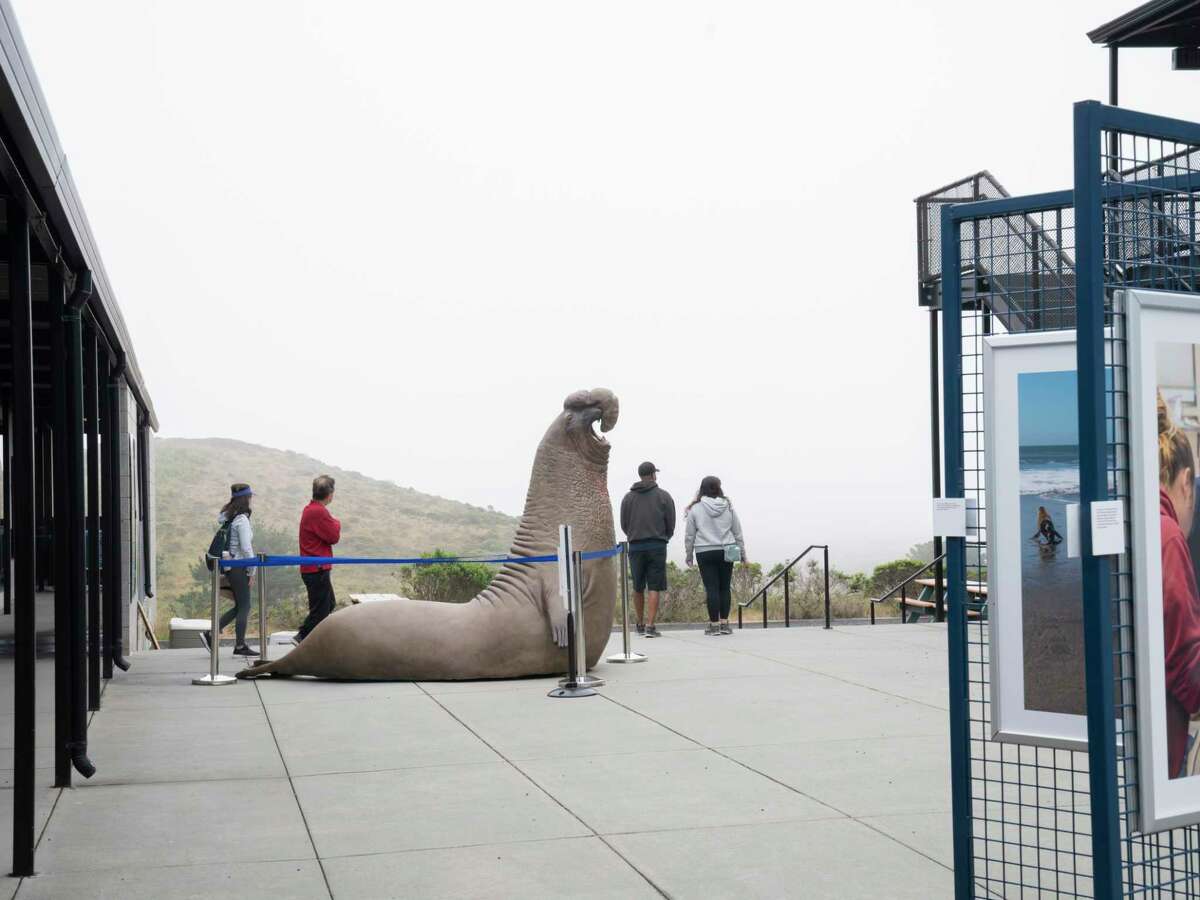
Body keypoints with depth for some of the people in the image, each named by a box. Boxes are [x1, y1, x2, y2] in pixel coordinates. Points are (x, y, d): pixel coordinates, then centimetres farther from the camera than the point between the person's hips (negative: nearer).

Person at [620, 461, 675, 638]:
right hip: (657, 546, -2)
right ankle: (650, 625, -9)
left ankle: (640, 624, 19)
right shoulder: (664, 496, 1)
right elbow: (671, 524, 2)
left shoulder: (628, 497, 6)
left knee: (638, 587, 12)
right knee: (654, 587, -2)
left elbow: (623, 525, 8)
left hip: (635, 546, 2)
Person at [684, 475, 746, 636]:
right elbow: (737, 532, 10)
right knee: (725, 587, 8)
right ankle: (724, 623, 9)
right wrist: (742, 553, 18)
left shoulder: (696, 508, -3)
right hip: (726, 552, 2)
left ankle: (714, 624, -1)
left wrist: (689, 555, 11)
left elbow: (689, 535, 1)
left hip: (705, 553, -2)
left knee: (711, 588, -1)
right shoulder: (728, 507, 4)